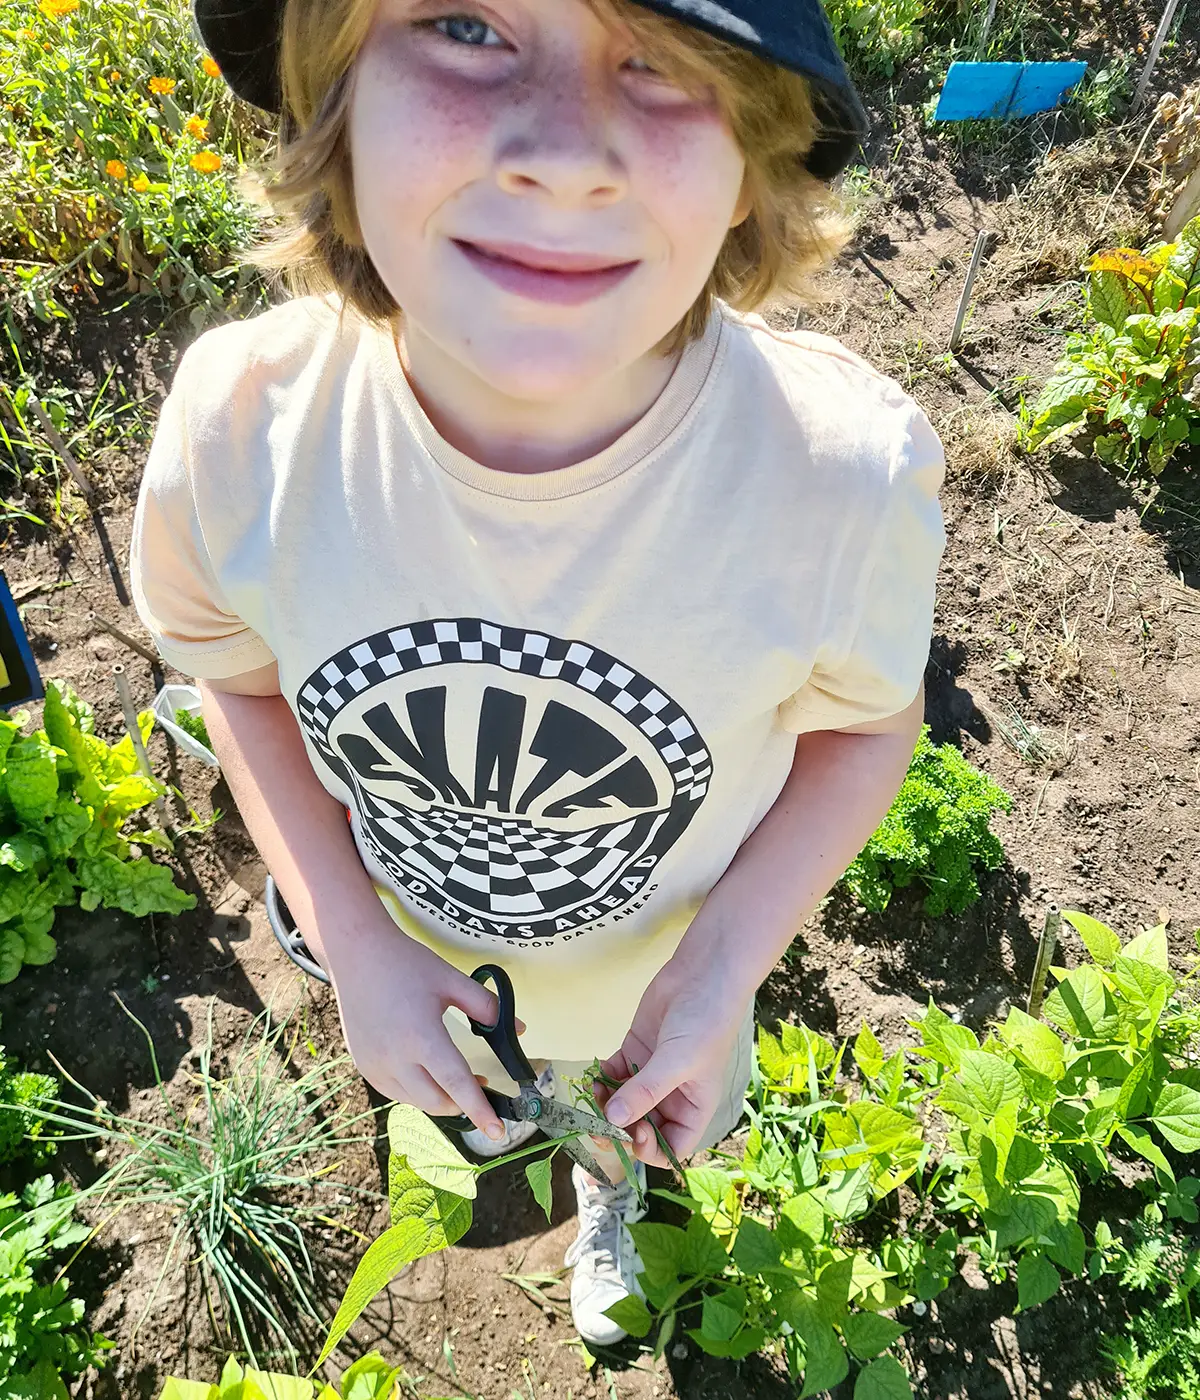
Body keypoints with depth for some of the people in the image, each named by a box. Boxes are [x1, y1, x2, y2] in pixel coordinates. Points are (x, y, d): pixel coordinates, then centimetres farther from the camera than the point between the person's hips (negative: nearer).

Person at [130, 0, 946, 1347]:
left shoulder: (850, 468, -35)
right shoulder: (237, 426, -31)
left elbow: (865, 723, -15)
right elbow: (239, 672, -10)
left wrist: (719, 985, -23)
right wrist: (355, 951, -17)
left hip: (668, 976, 0)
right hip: (413, 966, 1)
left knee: (640, 1137, 35)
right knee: (486, 1102, 37)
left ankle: (609, 1203, 75)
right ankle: (511, 1111, 77)